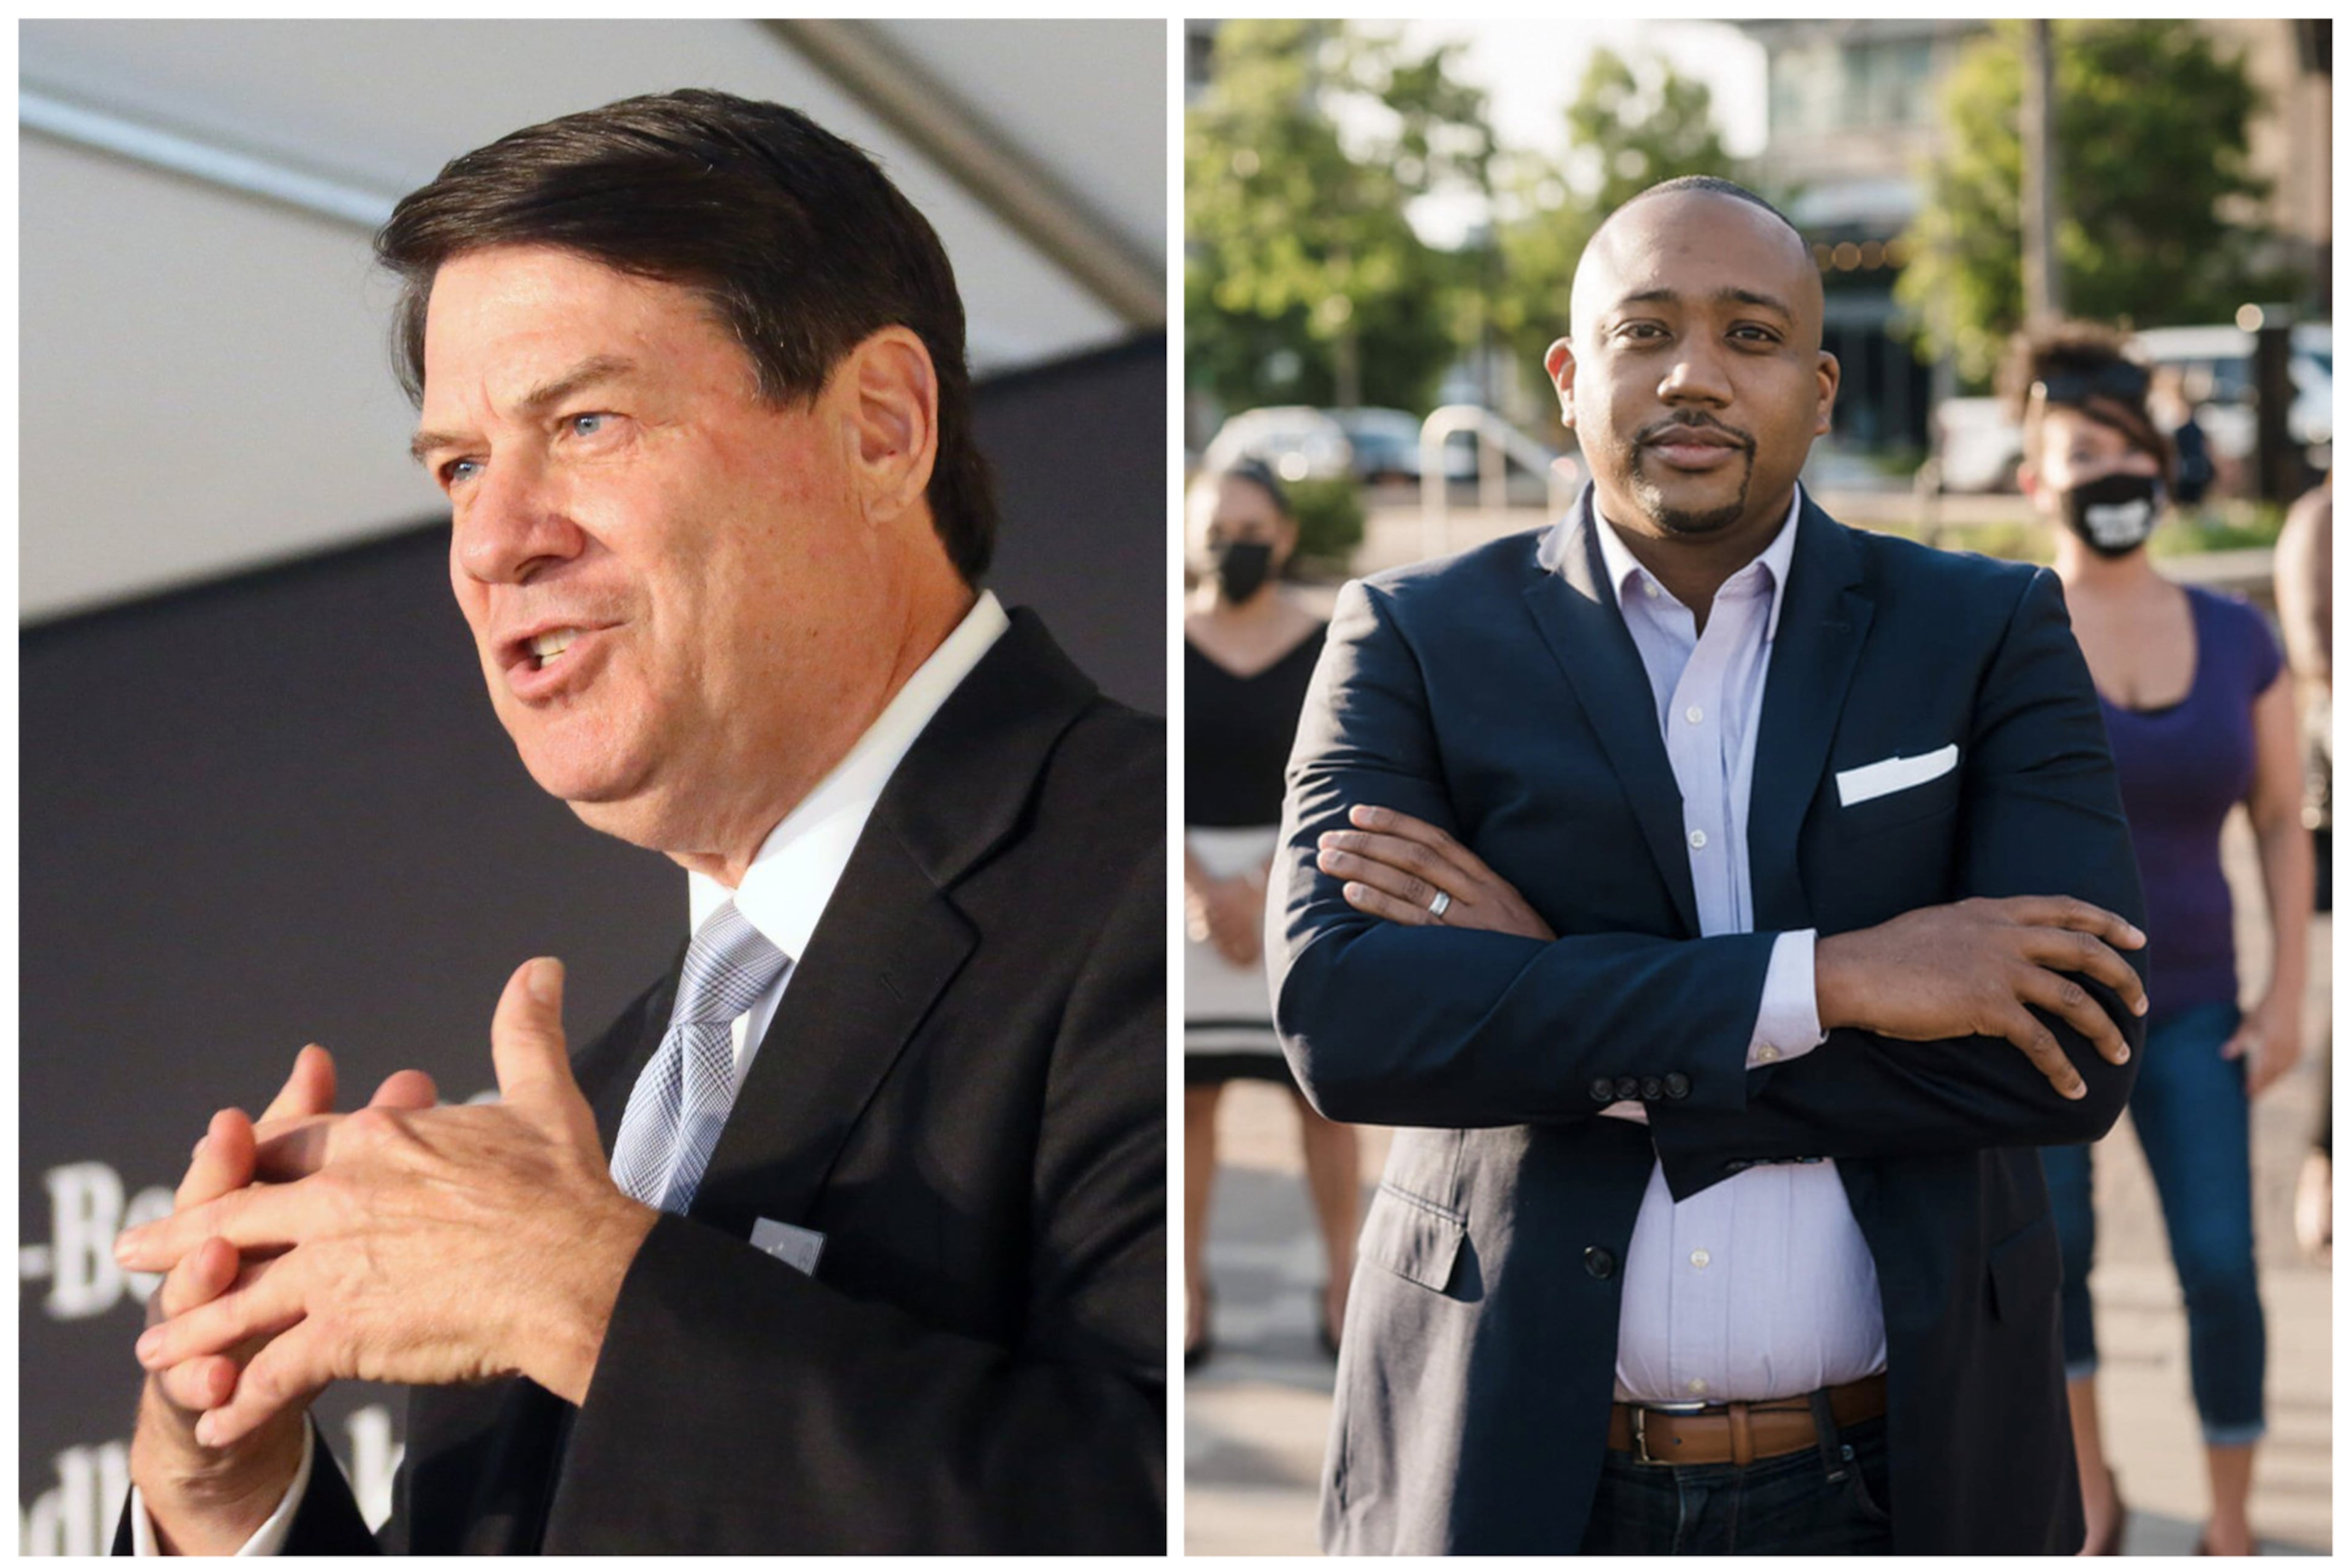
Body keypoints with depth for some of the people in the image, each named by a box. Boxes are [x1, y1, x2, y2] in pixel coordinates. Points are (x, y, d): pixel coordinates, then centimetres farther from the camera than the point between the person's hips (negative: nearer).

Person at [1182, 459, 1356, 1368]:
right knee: (1190, 1091, 2)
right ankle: (1187, 1293, 9)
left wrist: (1266, 893, -15)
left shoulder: (1324, 649, 0)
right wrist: (1206, 894, -14)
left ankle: (1342, 1285, 12)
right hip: (1189, 880, 0)